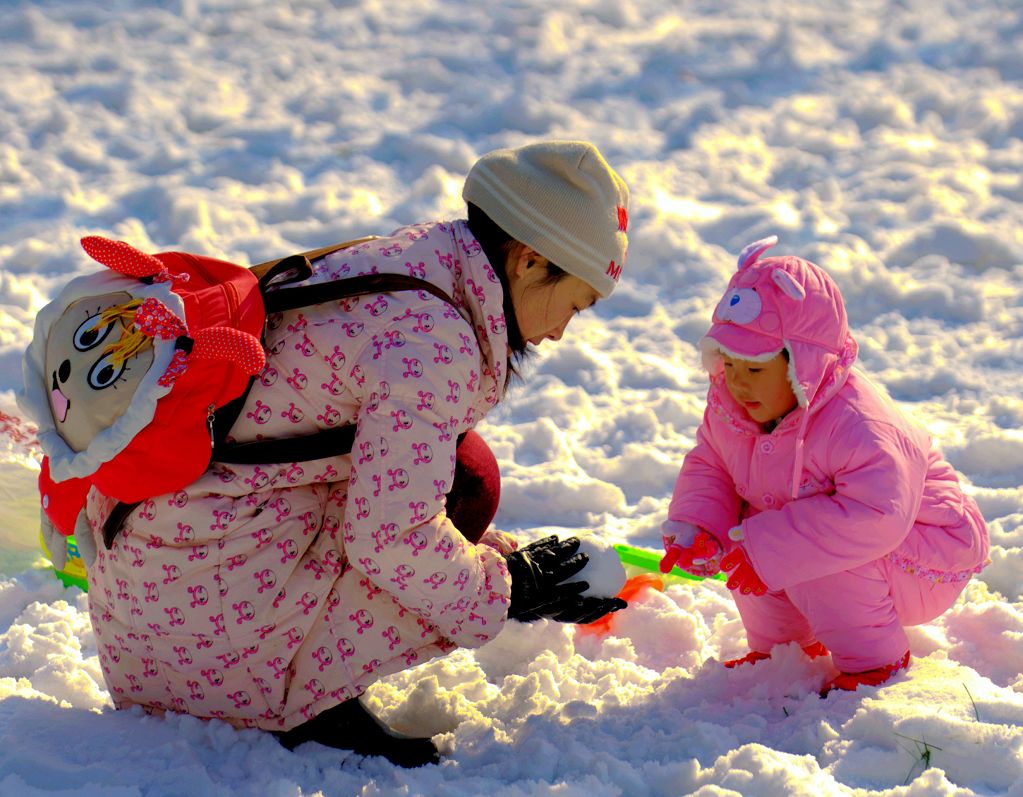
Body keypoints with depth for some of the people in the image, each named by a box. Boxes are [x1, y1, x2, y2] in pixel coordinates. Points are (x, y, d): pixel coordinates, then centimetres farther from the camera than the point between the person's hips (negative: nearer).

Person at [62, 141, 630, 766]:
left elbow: (385, 491, 21)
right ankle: (311, 701, -5)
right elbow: (391, 540, -22)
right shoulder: (431, 340, -19)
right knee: (466, 475, -8)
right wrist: (504, 587, -5)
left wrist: (510, 560, 18)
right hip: (204, 592, -10)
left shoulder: (392, 269, 12)